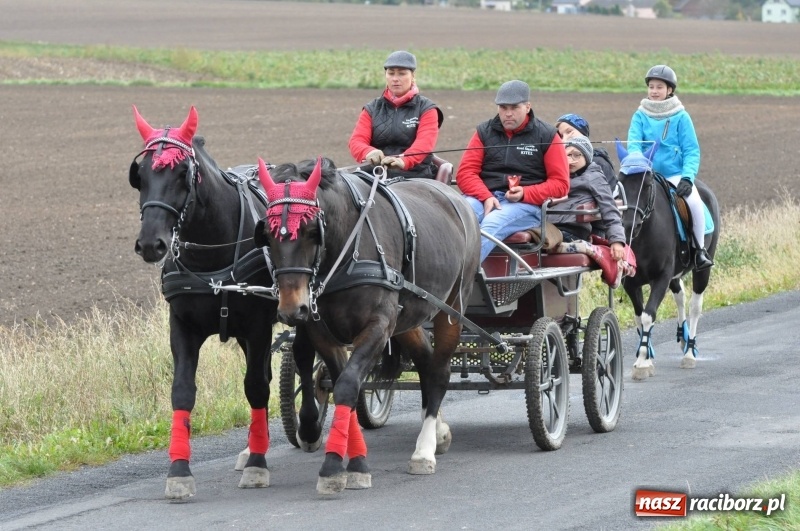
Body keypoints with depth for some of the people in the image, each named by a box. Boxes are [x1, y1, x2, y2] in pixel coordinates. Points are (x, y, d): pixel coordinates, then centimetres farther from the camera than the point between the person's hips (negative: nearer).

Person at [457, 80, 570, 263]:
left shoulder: (547, 136, 9)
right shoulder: (484, 132, 17)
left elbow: (560, 183, 5)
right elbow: (465, 172, 10)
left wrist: (524, 193, -11)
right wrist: (486, 197, -10)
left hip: (527, 205, -3)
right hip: (485, 198, 3)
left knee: (492, 223, -36)